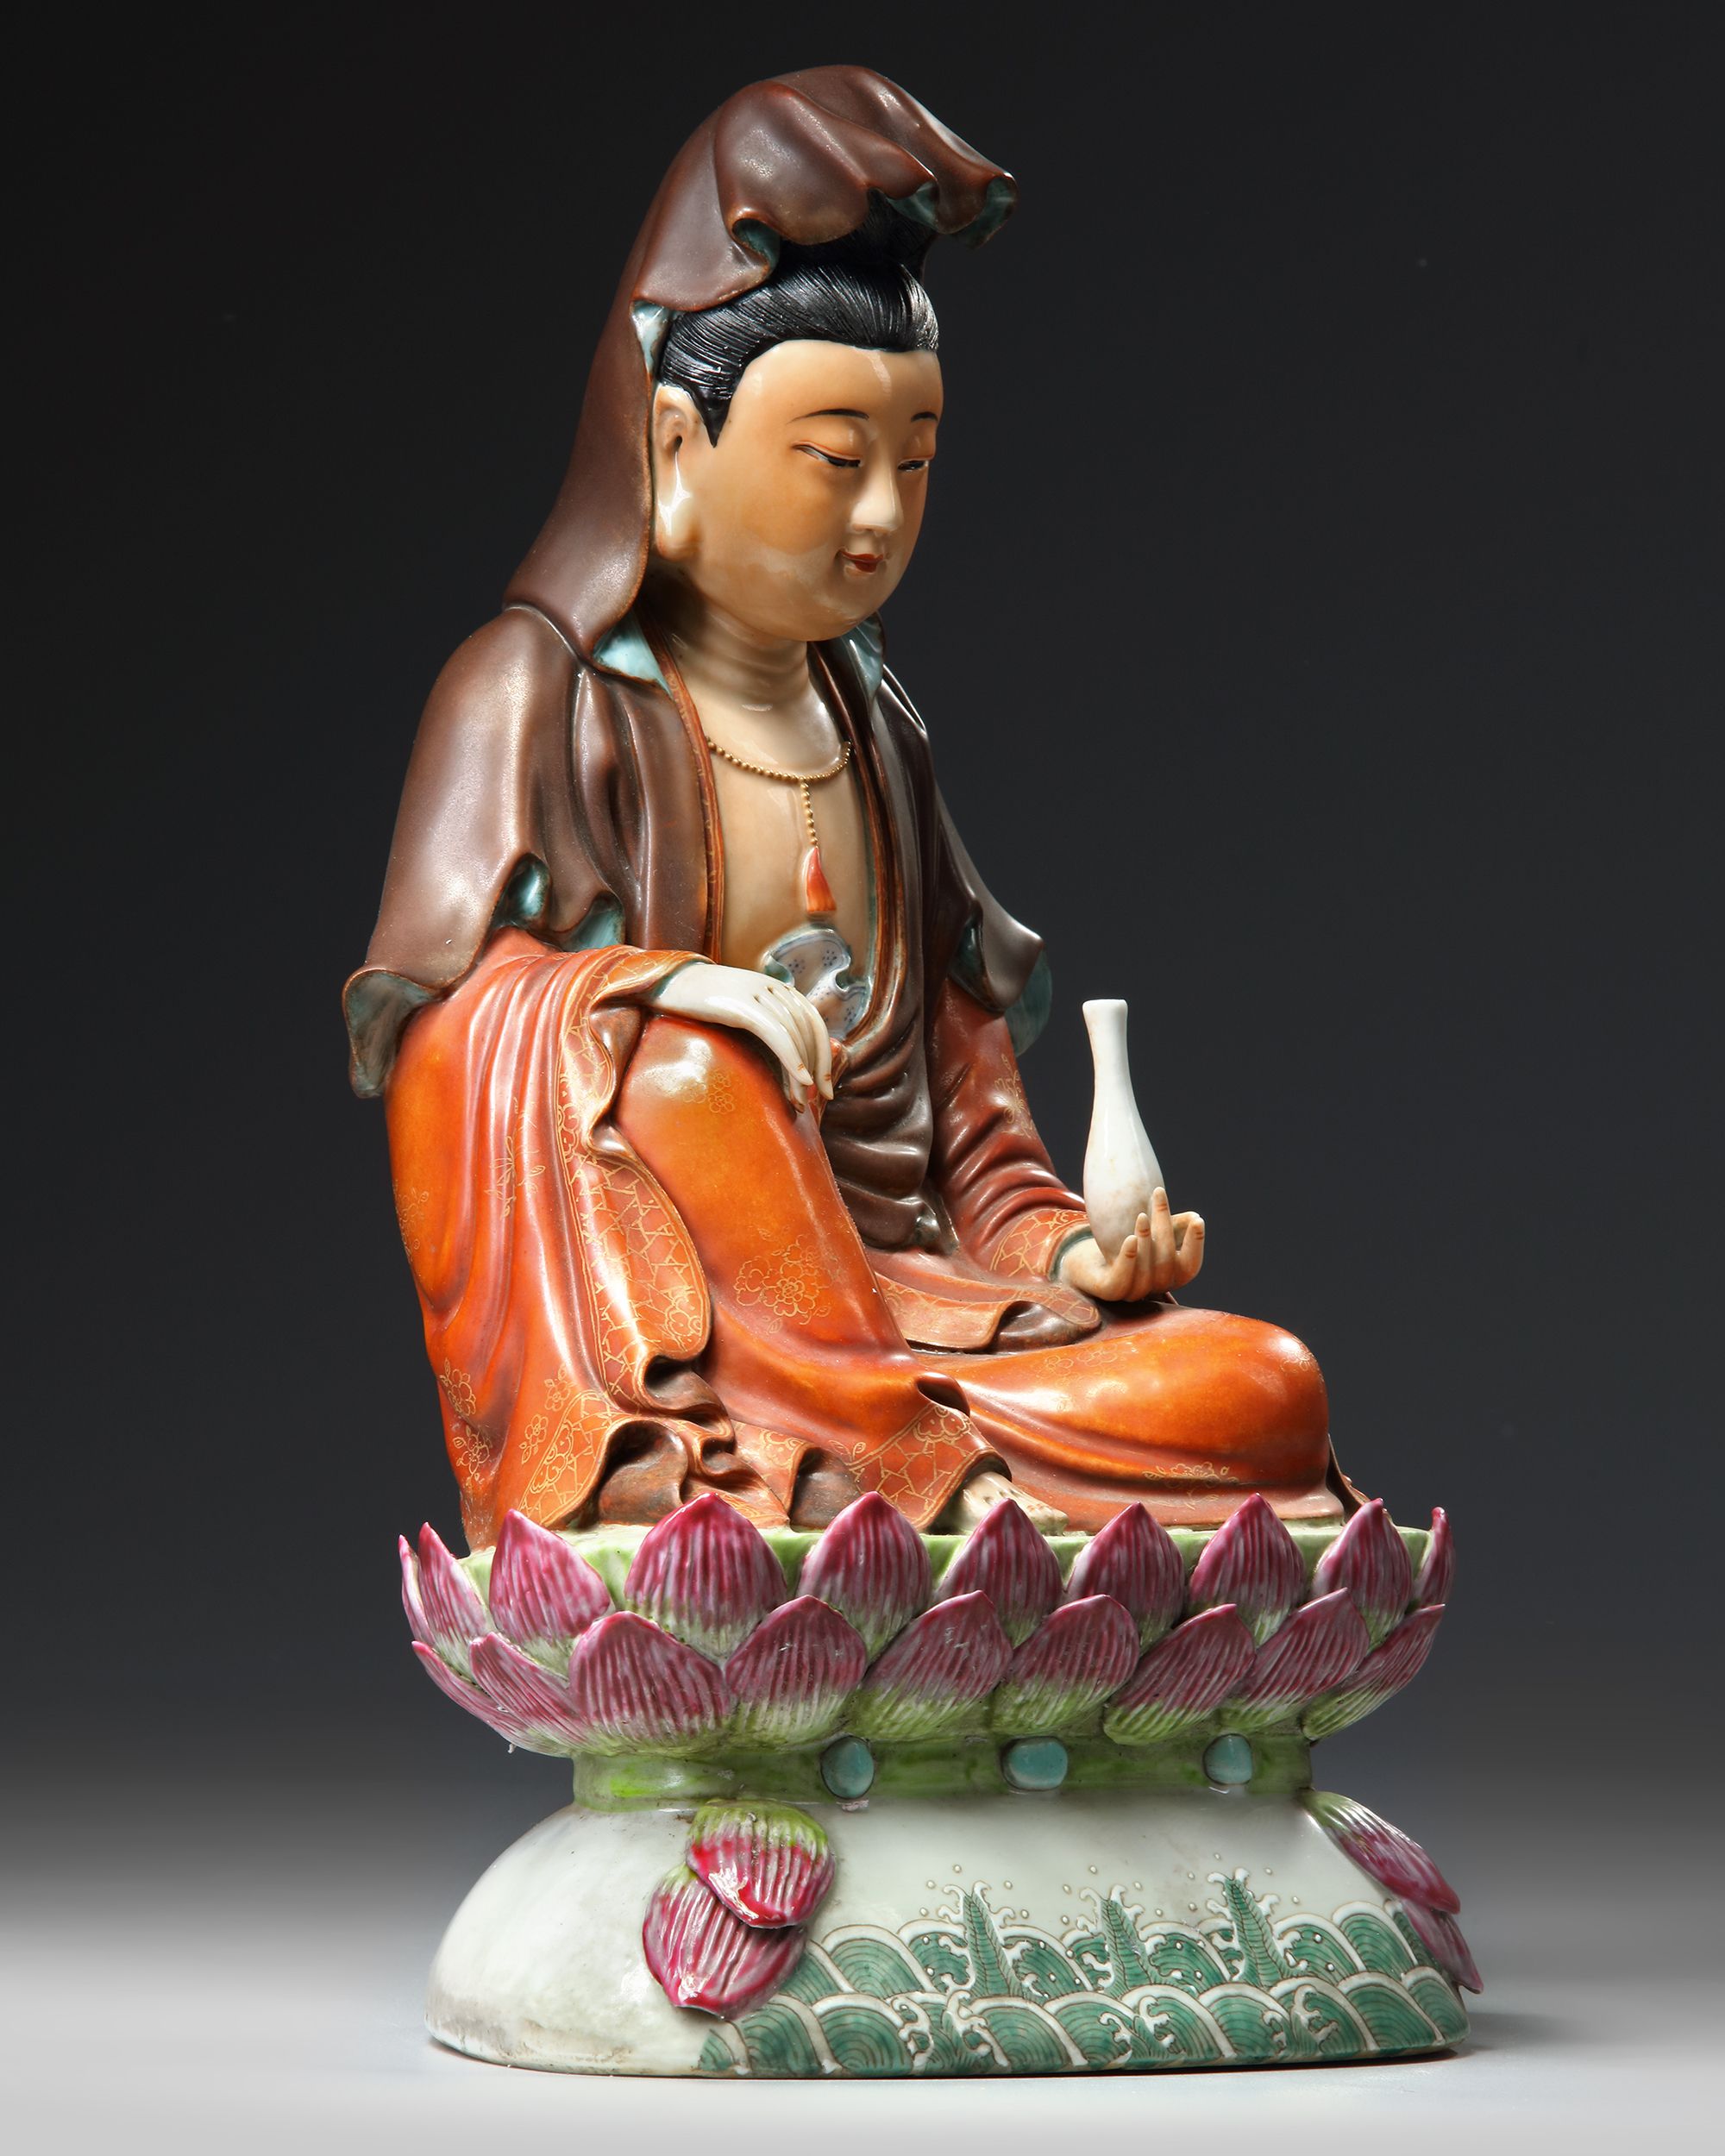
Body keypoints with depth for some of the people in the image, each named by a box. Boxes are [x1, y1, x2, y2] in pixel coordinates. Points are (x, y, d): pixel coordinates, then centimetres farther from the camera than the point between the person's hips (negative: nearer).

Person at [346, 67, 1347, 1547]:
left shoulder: (876, 732, 21)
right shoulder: (540, 689, 4)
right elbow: (438, 1025, -8)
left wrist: (1071, 1258, -1)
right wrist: (650, 1001, -28)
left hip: (897, 1292, 5)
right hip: (647, 1346, -4)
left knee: (1269, 1391, -20)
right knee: (684, 1064, -37)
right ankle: (915, 1455, -35)